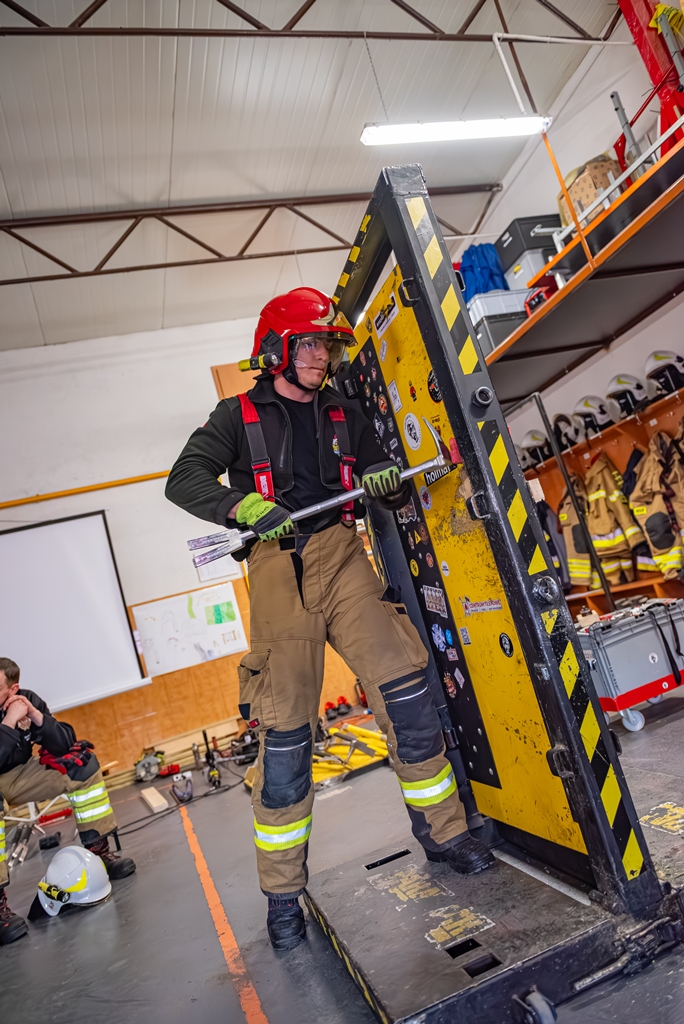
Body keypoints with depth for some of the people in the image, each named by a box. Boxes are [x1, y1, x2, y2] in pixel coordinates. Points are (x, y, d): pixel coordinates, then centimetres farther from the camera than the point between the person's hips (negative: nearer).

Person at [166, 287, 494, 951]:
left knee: (406, 690, -6)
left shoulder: (343, 415, 19)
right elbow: (184, 479, -3)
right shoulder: (240, 416, 8)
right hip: (277, 568, -3)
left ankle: (443, 832, 16)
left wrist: (387, 482, -8)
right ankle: (282, 893, 15)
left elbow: (391, 490, 17)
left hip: (342, 558, 4)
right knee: (285, 733, -3)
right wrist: (245, 506, -22)